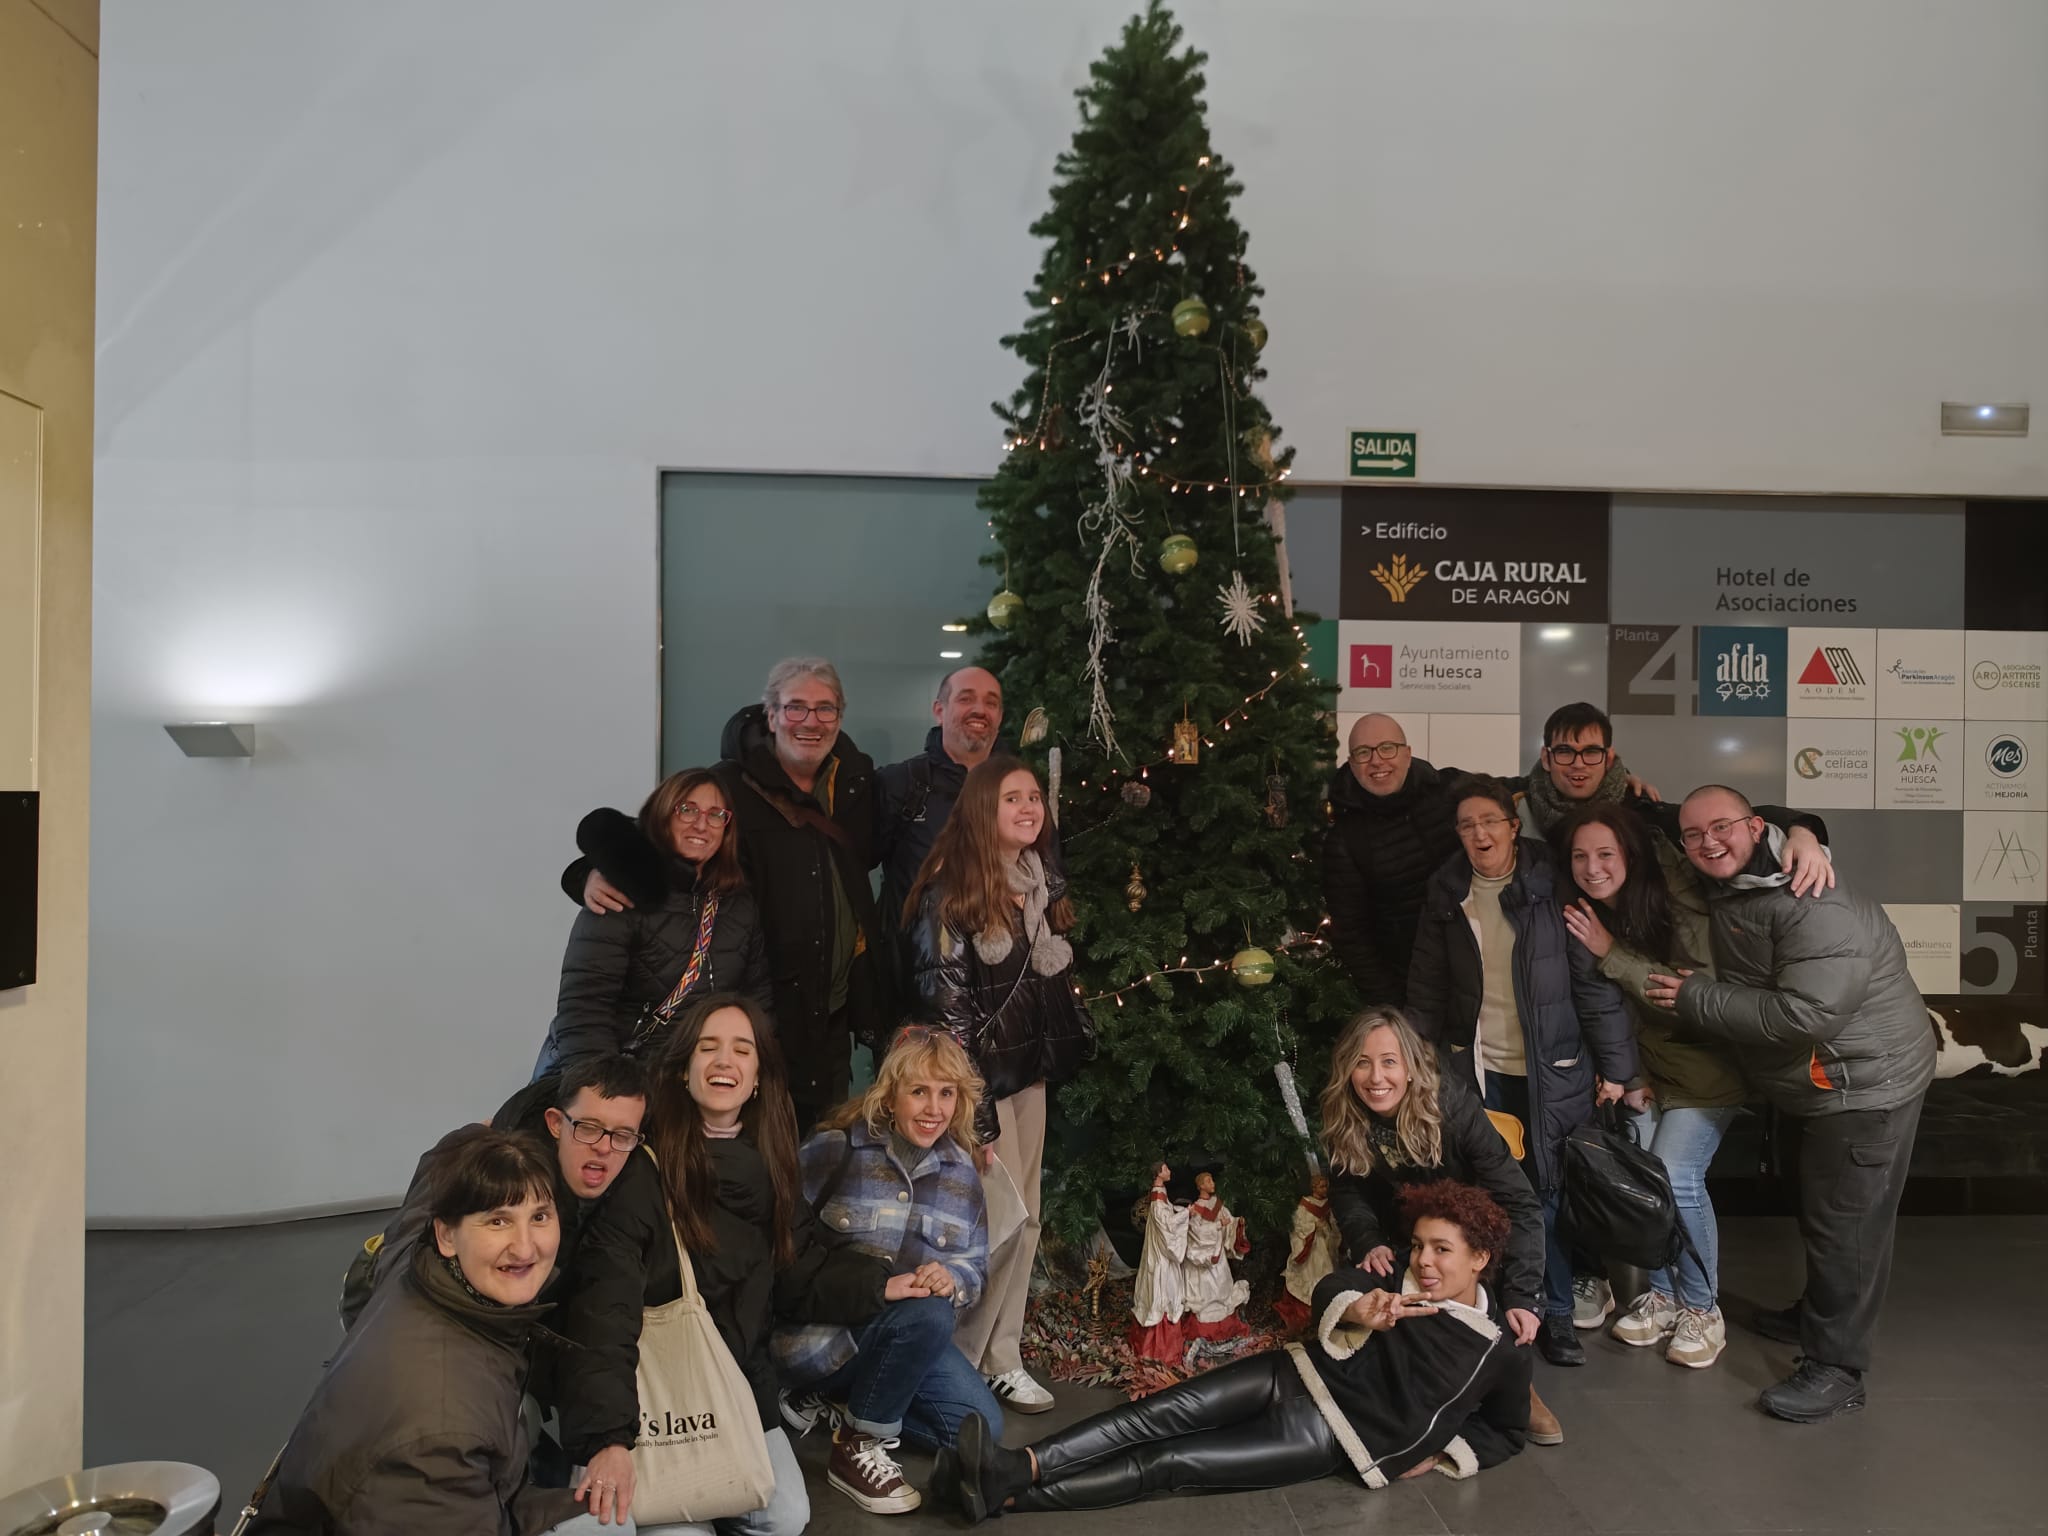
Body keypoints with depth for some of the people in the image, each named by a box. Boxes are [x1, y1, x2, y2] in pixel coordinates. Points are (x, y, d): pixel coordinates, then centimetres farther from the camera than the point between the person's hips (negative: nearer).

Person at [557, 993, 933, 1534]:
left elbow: (799, 1272, 9)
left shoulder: (769, 1171, 1)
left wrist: (878, 1286, -7)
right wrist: (607, 1435, -37)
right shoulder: (644, 1169, -21)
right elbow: (603, 1309, -28)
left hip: (740, 1384, 6)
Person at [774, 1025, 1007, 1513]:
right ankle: (857, 1447, -11)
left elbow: (976, 1269, 6)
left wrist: (952, 1280, -18)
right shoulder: (835, 1148, -11)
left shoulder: (962, 1172, 5)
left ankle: (834, 1404, 7)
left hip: (908, 1335, 6)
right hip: (820, 1335, -6)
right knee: (928, 1315, -32)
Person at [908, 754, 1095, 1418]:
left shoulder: (1044, 884, 6)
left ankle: (1001, 1356, 23)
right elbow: (945, 1007, -17)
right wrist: (973, 1115, -18)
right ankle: (958, 1364, 14)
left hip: (1029, 1073, 7)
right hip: (976, 1079, -7)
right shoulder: (951, 893, -15)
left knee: (1025, 1218, 10)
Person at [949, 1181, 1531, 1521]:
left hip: (1330, 1440, -4)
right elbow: (1331, 1286, -8)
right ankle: (1018, 1466, -30)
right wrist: (1357, 1311, -32)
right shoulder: (1402, 1285, 6)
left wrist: (1441, 1452, 0)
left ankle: (1004, 1495, -23)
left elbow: (1510, 1430, 14)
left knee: (1172, 1463, -16)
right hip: (1294, 1375, 4)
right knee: (1166, 1413, -21)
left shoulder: (1500, 1354, -1)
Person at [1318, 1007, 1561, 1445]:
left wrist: (1521, 1296, -43)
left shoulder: (1452, 1102, -32)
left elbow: (1519, 1203, -34)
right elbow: (1348, 1193, -8)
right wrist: (1369, 1242, -30)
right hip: (1399, 1236, 2)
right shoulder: (1344, 1121, -21)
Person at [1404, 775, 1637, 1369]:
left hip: (1552, 1071, -2)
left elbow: (1595, 980, -7)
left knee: (1550, 1191, 4)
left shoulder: (1551, 886, -6)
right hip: (1478, 1068, 3)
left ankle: (1555, 1314, 21)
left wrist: (1614, 1066, -8)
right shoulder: (1447, 893, 5)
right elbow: (1427, 988, 10)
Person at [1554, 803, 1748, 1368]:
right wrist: (1628, 1077, -4)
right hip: (1642, 1065, 5)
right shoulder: (1582, 917, -4)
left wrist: (1611, 953, -28)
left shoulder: (1676, 900, -20)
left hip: (1703, 1066, -5)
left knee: (1676, 1178, -16)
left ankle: (1702, 1307, 6)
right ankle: (1662, 1294, 17)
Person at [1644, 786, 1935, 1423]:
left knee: (1845, 1223, -1)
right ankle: (1818, 1314, 45)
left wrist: (1697, 999, -26)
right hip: (1811, 1087, 10)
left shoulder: (1815, 906, -28)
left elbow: (1804, 1013, -35)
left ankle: (1836, 1368, 11)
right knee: (1817, 1211, 25)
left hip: (1865, 1084, -10)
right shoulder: (1726, 894, 2)